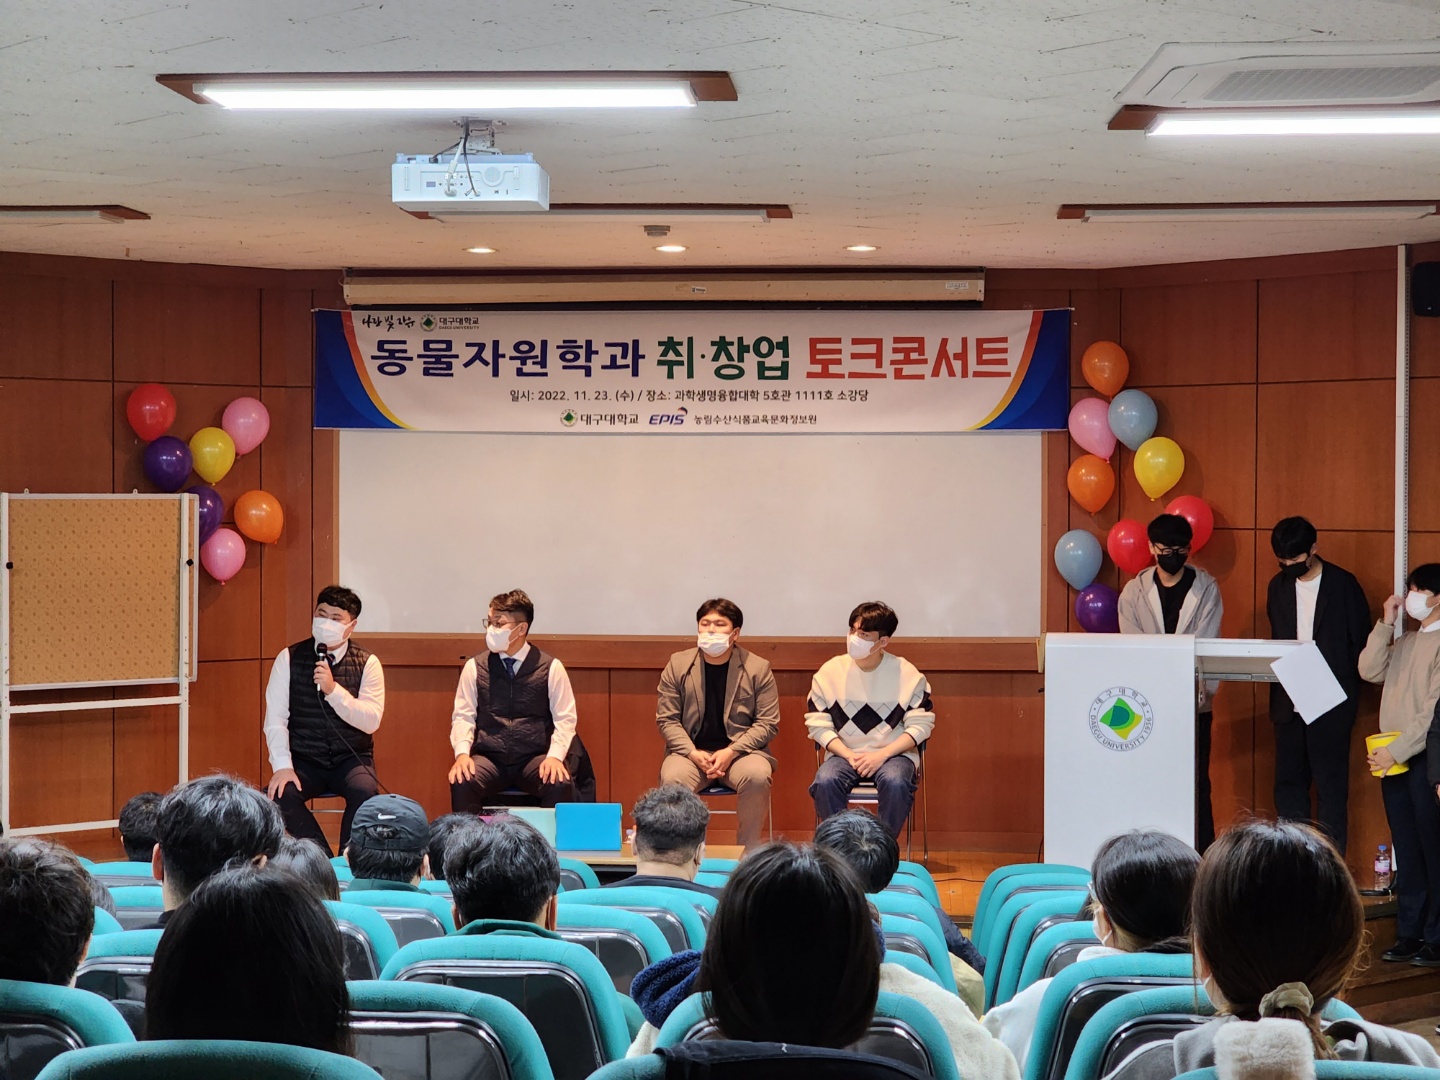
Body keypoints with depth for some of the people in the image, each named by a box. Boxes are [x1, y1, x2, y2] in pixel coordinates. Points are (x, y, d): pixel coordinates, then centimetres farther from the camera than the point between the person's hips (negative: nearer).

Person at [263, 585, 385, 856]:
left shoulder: (367, 663, 0)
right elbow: (275, 719, -4)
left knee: (365, 792, -31)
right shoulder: (289, 659, 2)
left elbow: (371, 721, -10)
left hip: (351, 759, -1)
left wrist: (333, 689, -22)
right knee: (281, 794, -29)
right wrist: (282, 766, -18)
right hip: (305, 761, 1)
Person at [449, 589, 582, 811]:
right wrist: (462, 754, -13)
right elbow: (463, 717, 6)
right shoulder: (475, 667, 8)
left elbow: (565, 720, 2)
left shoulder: (551, 668, 4)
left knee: (561, 785, -32)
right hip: (489, 759, 1)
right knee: (462, 783, -31)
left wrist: (555, 756, -15)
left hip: (535, 759, -1)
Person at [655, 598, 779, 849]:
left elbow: (768, 723, -1)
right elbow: (666, 719, 3)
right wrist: (693, 754, -13)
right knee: (673, 779, -32)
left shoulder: (758, 668, 1)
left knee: (757, 777, -33)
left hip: (742, 751, 0)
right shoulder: (678, 664, 5)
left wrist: (731, 752, -15)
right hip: (690, 751, 1)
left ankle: (747, 853, -16)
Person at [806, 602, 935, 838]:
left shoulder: (907, 673, -3)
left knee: (895, 782, -35)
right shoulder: (830, 670, -1)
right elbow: (817, 724, -2)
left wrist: (882, 755, -16)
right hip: (844, 753, 1)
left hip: (892, 753, -1)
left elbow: (920, 725, -4)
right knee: (826, 781, -32)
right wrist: (849, 756, -16)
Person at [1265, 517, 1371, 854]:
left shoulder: (1343, 584, -3)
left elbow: (1361, 640, -2)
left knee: (1331, 785, -2)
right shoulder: (1279, 586, 10)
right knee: (1288, 780, 6)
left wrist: (1347, 689, -7)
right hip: (1289, 700, 5)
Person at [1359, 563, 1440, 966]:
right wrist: (1385, 624, 1)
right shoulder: (1405, 641, 16)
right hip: (1394, 757, 8)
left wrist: (1398, 750, -16)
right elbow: (1369, 671, 6)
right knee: (1406, 850, 10)